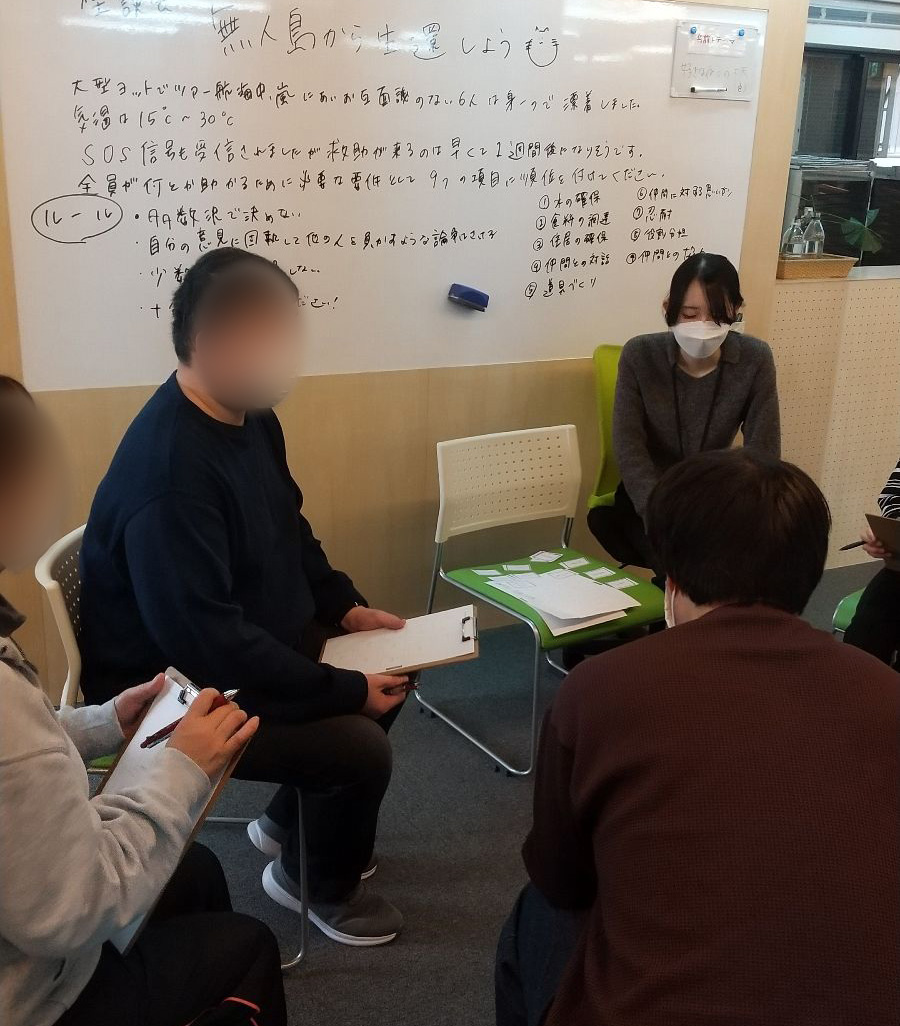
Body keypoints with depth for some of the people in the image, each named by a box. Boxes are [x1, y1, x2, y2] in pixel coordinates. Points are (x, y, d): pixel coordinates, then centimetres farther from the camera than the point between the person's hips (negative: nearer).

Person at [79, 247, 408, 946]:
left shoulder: (250, 415, -2)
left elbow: (290, 530, 13)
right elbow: (210, 645, -33)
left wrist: (345, 606, 2)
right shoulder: (168, 473, -33)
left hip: (258, 639, 10)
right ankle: (318, 883, 13)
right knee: (360, 746, -18)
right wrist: (347, 691, -25)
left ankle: (288, 821, 29)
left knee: (387, 677, 10)